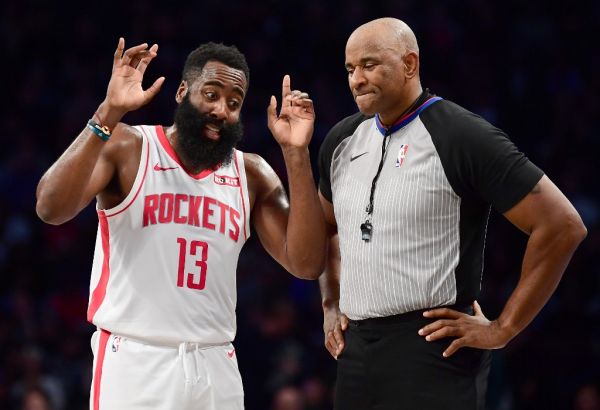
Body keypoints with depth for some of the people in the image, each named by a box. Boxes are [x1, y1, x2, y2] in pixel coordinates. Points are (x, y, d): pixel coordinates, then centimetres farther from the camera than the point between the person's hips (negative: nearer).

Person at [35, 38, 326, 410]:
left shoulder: (252, 174, 9)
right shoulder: (127, 148, -2)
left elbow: (306, 264, -1)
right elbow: (51, 209, -18)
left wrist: (296, 154, -7)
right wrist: (109, 114, -24)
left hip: (215, 365, 4)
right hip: (134, 360, -4)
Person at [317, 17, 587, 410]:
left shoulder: (462, 137, -11)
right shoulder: (343, 141, 11)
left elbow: (562, 225, -13)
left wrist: (503, 329, -12)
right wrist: (332, 305, 16)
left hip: (433, 350, -7)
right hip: (355, 352, 7)